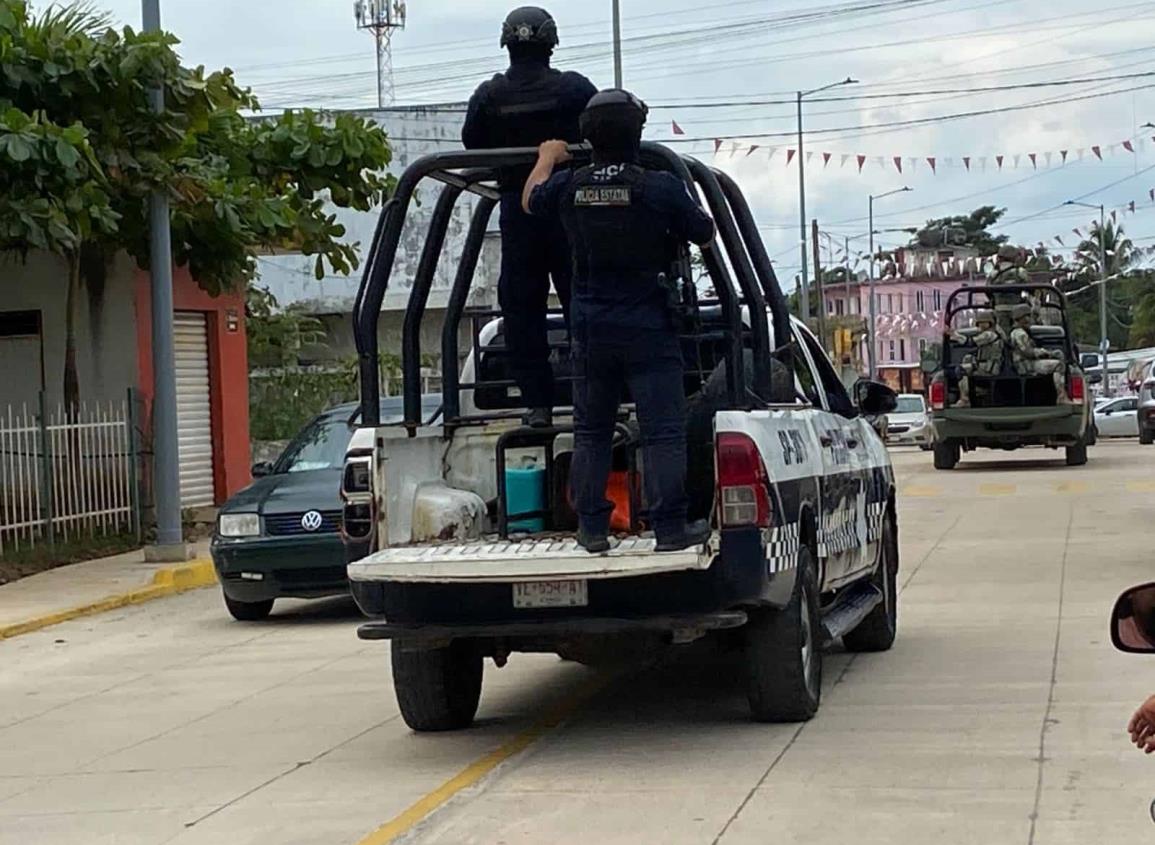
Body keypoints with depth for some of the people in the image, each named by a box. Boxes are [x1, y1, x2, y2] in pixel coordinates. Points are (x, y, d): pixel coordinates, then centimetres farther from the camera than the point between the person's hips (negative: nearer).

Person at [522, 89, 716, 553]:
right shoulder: (661, 188, -14)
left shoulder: (569, 186, -2)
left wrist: (547, 158, 40)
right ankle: (670, 527, -3)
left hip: (591, 332, 4)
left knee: (590, 432, 13)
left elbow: (530, 200, 21)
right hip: (648, 331, -4)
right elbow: (705, 233, 0)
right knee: (663, 432, -1)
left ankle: (591, 527, 14)